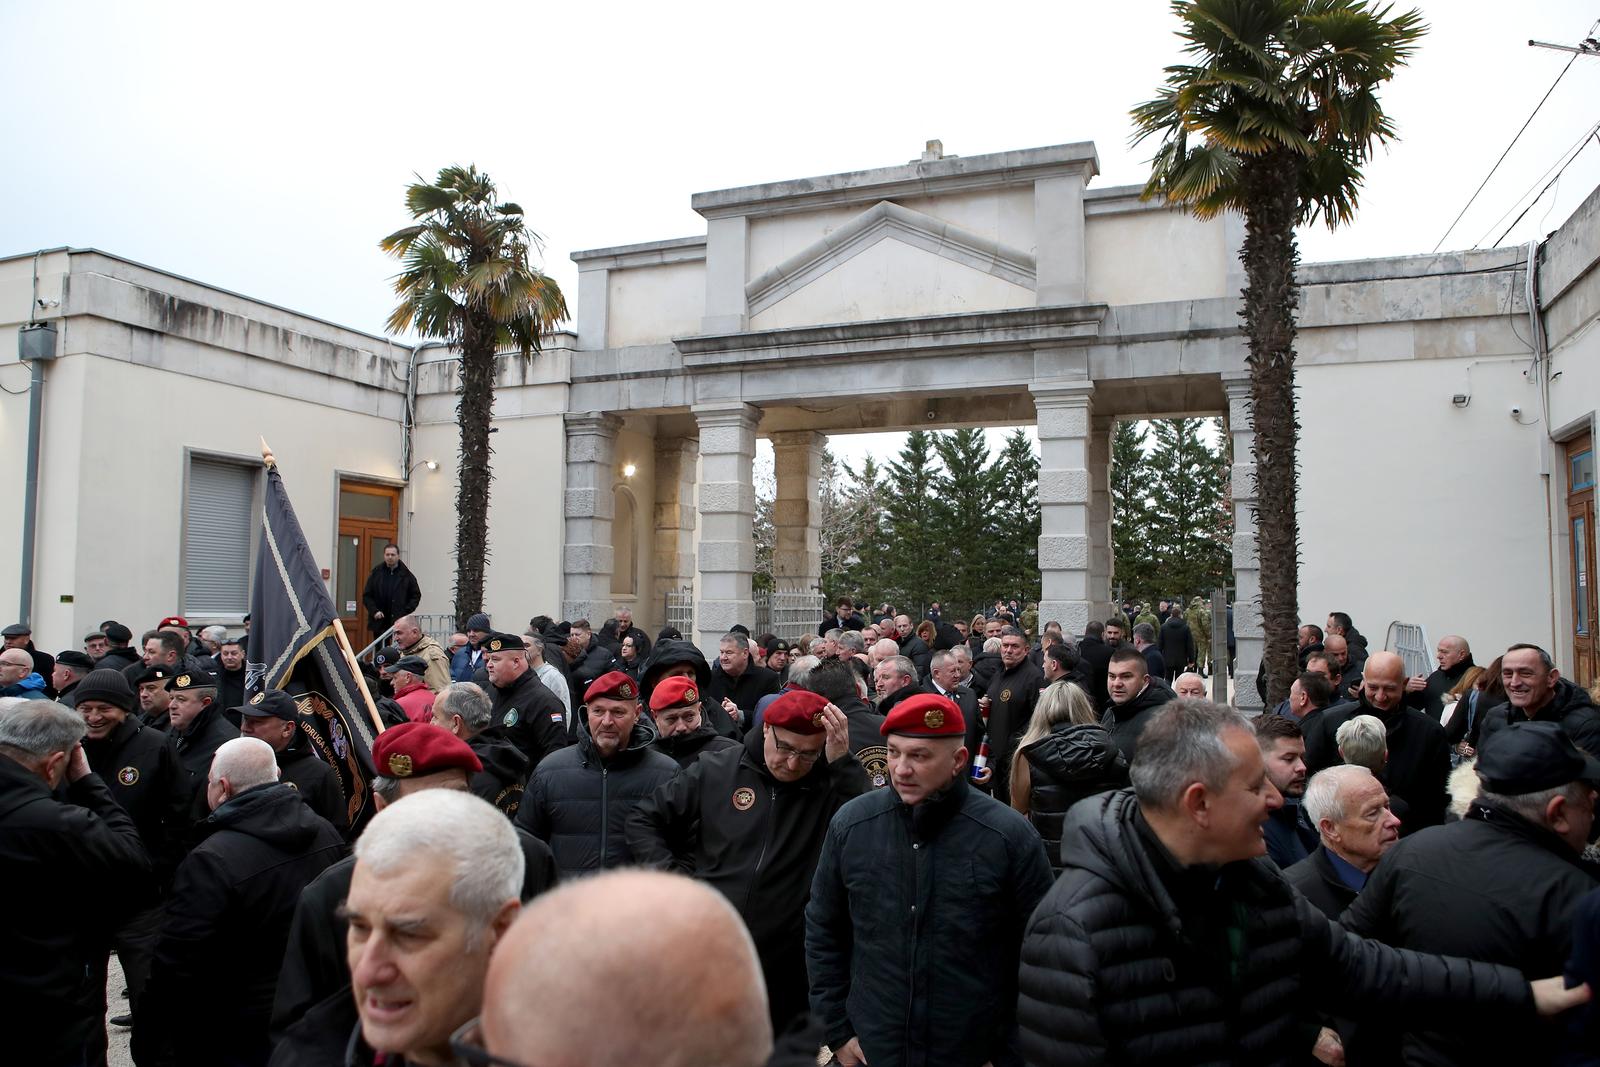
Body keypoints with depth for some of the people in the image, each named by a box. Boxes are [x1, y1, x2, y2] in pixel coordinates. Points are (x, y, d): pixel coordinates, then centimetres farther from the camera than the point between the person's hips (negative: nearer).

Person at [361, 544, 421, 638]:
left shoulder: (407, 575, 3)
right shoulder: (376, 573, 6)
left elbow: (416, 595, 8)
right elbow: (366, 596, 8)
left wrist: (406, 612, -4)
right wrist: (374, 611, -5)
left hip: (400, 621, -2)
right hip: (379, 623, 2)